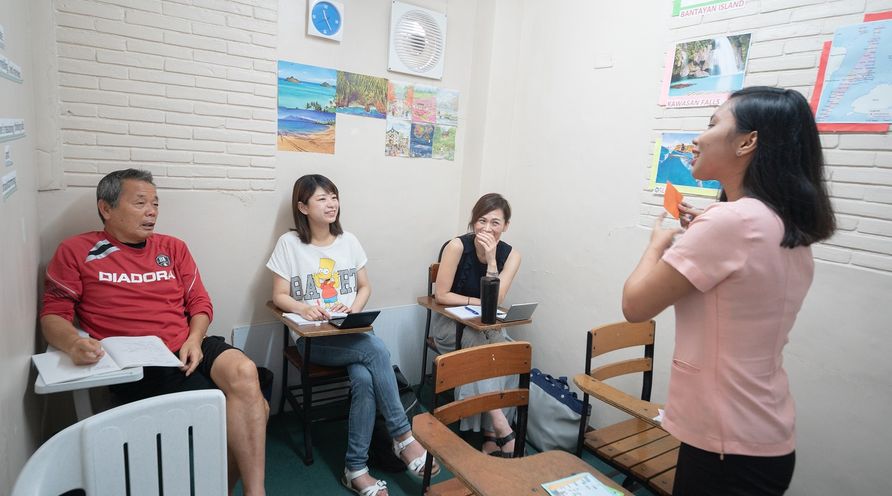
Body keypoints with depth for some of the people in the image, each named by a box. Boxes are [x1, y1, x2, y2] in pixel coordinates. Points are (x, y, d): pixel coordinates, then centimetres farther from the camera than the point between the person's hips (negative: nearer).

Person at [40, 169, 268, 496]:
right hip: (134, 366, -3)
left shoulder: (173, 247, 17)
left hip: (188, 351, 4)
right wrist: (73, 343, -18)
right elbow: (52, 315, 5)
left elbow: (199, 302, 14)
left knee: (244, 372, -31)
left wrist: (194, 339, -6)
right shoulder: (77, 252, 8)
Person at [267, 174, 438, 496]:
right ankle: (403, 437, -17)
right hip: (312, 338, -3)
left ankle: (356, 469, -16)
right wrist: (304, 308, -22)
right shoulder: (289, 243, -1)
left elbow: (365, 288, 13)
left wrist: (354, 309, -8)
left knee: (364, 378, -29)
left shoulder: (348, 240, 10)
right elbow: (279, 296, -1)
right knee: (377, 350, -31)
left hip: (351, 333, 4)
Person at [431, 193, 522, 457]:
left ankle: (492, 436, -15)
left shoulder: (511, 255, -7)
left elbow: (495, 301, -17)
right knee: (481, 347, -31)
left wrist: (491, 259, -23)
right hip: (449, 322, -3)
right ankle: (502, 430, -22)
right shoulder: (457, 246, -18)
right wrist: (479, 302, -13)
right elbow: (441, 295, -16)